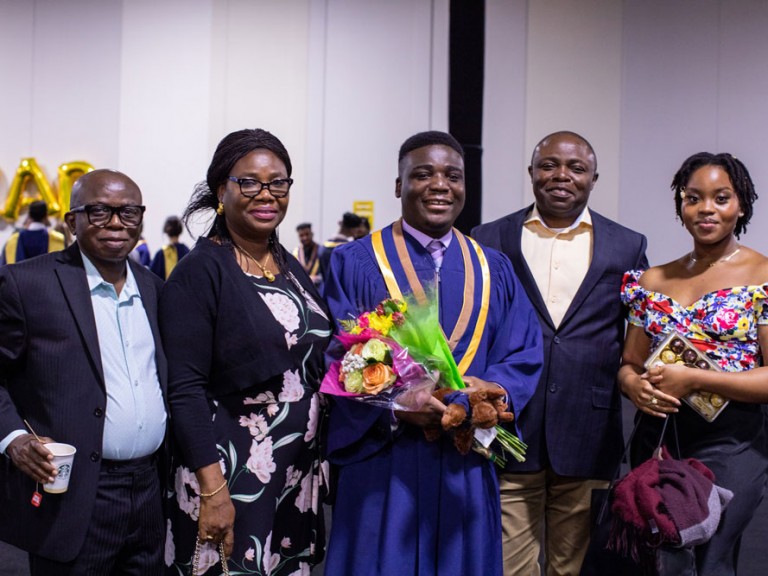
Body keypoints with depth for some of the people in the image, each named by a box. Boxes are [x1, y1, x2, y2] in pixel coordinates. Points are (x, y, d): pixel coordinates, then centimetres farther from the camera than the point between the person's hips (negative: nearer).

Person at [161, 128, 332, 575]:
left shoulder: (291, 268, 9)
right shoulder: (200, 272, -11)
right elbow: (186, 389, -16)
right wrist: (213, 491, -20)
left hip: (298, 478, 7)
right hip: (231, 474, -6)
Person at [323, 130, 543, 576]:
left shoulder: (494, 269, 11)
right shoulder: (355, 265, -2)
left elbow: (525, 354, 6)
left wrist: (494, 391, -15)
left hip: (467, 468, 4)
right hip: (383, 465, -3)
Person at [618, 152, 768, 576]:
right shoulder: (653, 281, 8)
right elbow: (630, 363, 12)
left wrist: (692, 379, -21)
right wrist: (634, 385, -11)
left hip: (729, 444, -4)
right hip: (656, 438, 5)